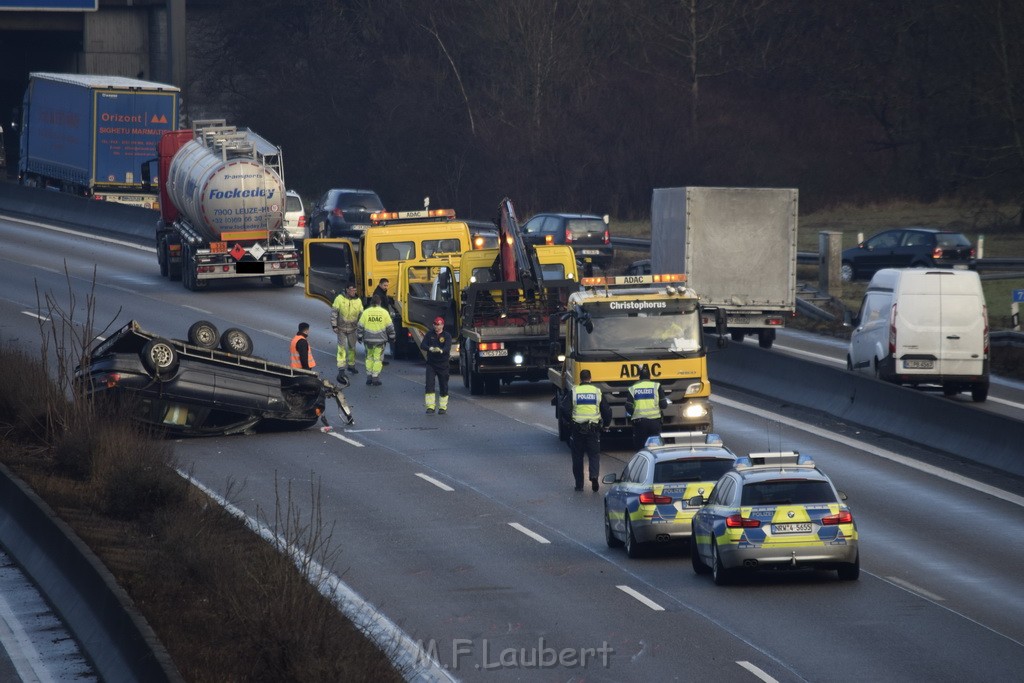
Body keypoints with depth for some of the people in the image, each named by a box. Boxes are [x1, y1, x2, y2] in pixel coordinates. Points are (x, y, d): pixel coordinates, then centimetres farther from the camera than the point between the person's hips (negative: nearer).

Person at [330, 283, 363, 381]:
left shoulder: (358, 301, 0)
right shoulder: (339, 299, -10)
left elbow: (361, 315, 7)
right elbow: (334, 313, -7)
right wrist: (334, 326, -11)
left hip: (352, 329, 4)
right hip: (341, 329, -4)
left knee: (352, 347, 14)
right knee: (342, 348, -8)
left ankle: (351, 365, 31)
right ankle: (341, 370, -9)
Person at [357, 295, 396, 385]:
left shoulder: (366, 312, -1)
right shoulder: (384, 313, -3)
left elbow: (360, 326, 2)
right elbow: (390, 327, 1)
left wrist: (359, 337, 14)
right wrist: (392, 338, 12)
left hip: (368, 339, 1)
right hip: (380, 340, -1)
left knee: (369, 357, 16)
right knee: (378, 359, 4)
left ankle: (369, 377, 15)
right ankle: (375, 378, 2)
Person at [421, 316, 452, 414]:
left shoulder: (447, 336, -3)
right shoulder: (429, 335, 3)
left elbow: (447, 348, -20)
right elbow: (422, 345, -11)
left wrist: (441, 350, -43)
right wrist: (430, 348, -33)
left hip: (443, 365, -1)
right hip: (431, 364, 1)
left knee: (443, 386, 5)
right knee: (429, 385, -12)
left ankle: (443, 407, 18)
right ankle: (430, 406, -8)